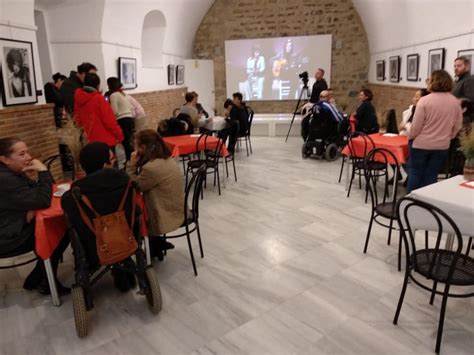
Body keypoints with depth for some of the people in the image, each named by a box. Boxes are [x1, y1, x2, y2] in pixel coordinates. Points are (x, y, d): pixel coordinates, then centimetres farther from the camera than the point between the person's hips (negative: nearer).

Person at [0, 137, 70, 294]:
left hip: (17, 226, 9)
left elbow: (35, 193, 9)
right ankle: (45, 282, 14)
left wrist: (32, 208, -12)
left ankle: (36, 280, 13)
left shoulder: (13, 172, 4)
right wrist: (43, 171, -24)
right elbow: (43, 201, -28)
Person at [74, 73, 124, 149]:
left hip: (89, 140, 6)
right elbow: (109, 120, -14)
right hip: (105, 139, -6)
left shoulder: (78, 99, 3)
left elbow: (78, 119, 10)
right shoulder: (99, 99, -14)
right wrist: (119, 135, -5)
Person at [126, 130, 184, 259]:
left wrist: (132, 164, -10)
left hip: (168, 216, -8)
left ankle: (156, 244, 30)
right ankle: (156, 244, 31)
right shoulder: (167, 159, 0)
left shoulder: (151, 167, -29)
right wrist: (137, 164, -2)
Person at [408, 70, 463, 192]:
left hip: (421, 144, -4)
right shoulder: (455, 102, -1)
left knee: (415, 172, 10)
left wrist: (410, 136, 6)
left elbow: (416, 126, -12)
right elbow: (458, 126, 7)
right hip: (442, 145, 4)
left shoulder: (424, 100, -15)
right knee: (431, 175, 12)